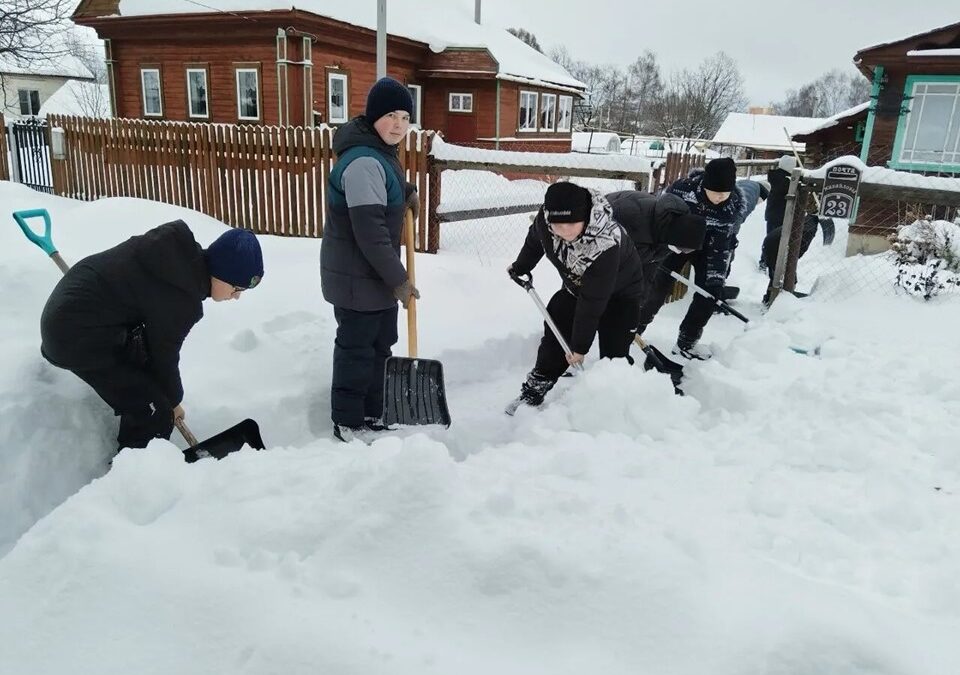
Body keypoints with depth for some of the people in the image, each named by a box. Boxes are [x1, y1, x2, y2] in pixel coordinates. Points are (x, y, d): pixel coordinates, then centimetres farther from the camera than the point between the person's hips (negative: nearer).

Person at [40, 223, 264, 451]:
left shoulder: (182, 250, -4)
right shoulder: (181, 297, -25)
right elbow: (165, 354, -9)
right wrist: (173, 400, 9)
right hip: (81, 336, -9)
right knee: (155, 414, -7)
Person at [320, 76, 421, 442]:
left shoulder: (380, 151, 9)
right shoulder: (363, 161, -24)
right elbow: (370, 232, -28)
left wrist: (407, 191, 11)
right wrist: (398, 279, -22)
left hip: (375, 271, 10)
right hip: (356, 276, -10)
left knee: (381, 343, 19)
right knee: (356, 348, 2)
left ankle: (373, 413, 34)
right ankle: (347, 423, 18)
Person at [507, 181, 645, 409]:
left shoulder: (605, 244, -43)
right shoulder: (545, 218, -29)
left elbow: (592, 303, -35)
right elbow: (534, 240, -2)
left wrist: (580, 346, -27)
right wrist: (521, 267, 15)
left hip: (619, 293, -5)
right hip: (577, 284, 5)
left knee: (614, 353, -11)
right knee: (555, 334, 5)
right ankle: (533, 392, 18)